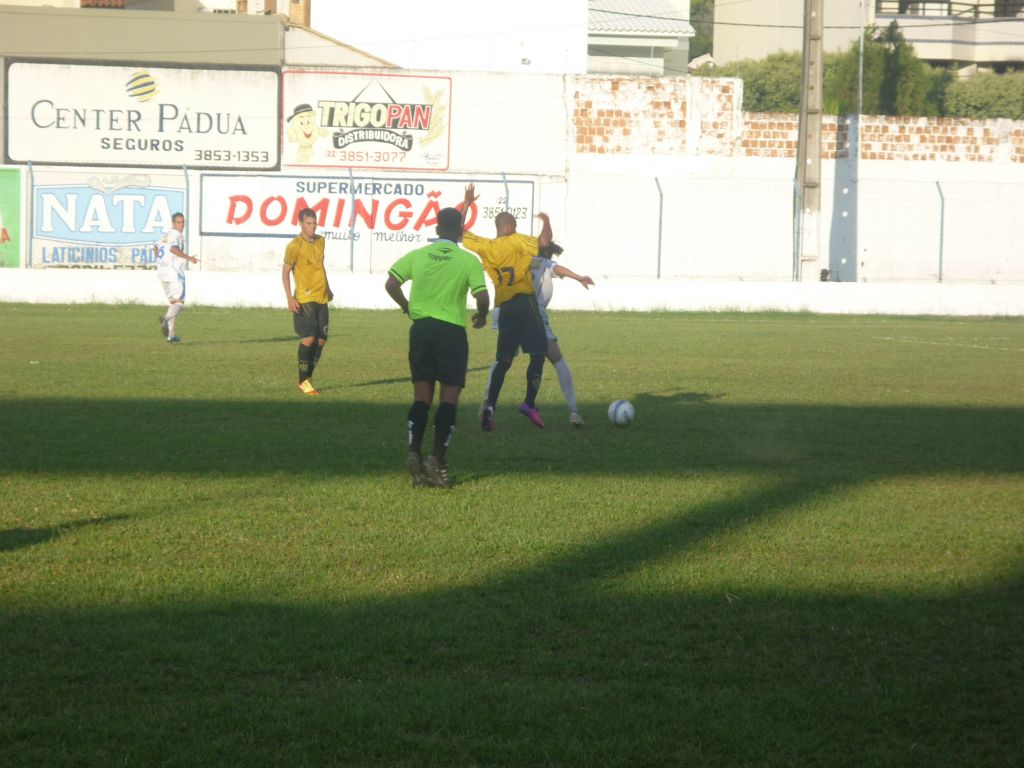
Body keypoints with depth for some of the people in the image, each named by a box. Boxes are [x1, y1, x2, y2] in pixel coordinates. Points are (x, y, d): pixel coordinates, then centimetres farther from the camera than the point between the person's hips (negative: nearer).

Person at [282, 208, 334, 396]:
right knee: (308, 338, -12)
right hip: (304, 300, -7)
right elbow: (285, 272, -8)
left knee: (321, 339, 4)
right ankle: (303, 381, -3)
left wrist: (328, 288, 28)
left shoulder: (320, 241, 11)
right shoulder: (295, 246, -10)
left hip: (321, 298, 7)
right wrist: (290, 298, -15)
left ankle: (308, 377, 14)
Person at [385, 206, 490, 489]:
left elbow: (391, 284, -1)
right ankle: (438, 461, -4)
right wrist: (481, 316, 9)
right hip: (452, 332, -3)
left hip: (421, 328, 3)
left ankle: (414, 454, -1)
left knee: (422, 396, 10)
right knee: (449, 397, 2)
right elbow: (482, 297, -12)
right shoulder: (468, 261, -5)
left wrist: (408, 308, 15)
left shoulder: (417, 255, 3)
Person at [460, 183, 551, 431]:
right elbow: (544, 242, -17)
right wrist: (546, 221, 2)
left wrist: (467, 203, 26)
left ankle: (490, 406, -5)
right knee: (538, 352, 1)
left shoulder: (484, 247, 10)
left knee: (504, 359, 9)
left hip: (504, 308, 5)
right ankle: (530, 403, -6)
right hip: (524, 302, -5)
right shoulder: (517, 241, -4)